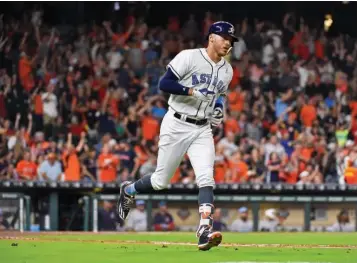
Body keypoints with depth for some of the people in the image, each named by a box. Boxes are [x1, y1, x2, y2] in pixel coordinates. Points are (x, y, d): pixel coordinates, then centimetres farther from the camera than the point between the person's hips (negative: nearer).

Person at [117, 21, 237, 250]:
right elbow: (164, 83, -15)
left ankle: (205, 231, -26)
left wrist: (218, 112, 4)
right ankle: (128, 191, 35)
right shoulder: (189, 57, -11)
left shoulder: (227, 70, 9)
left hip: (202, 130, 4)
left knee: (206, 178, -16)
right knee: (161, 181, 4)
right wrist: (190, 91, -27)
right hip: (177, 125, -4)